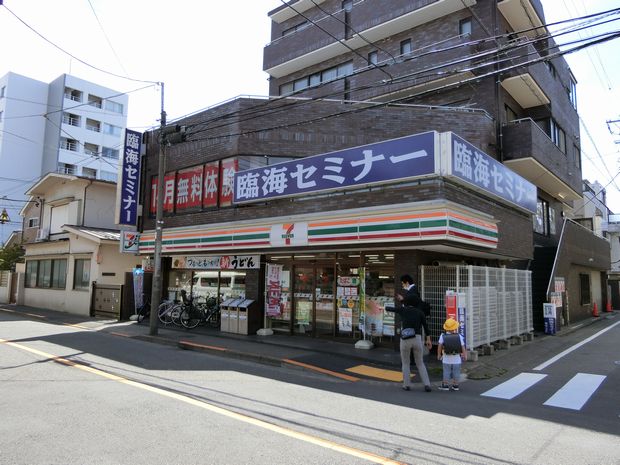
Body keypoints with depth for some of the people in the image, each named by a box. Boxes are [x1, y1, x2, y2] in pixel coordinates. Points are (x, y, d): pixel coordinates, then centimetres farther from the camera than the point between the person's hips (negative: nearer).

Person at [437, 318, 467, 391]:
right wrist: (465, 355, 7)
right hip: (456, 359, 1)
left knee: (446, 372, 9)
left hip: (446, 359, -1)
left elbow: (440, 346, -9)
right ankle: (455, 385, 17)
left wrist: (439, 355, 3)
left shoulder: (443, 336, -10)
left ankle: (445, 385, 13)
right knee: (456, 372, 12)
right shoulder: (459, 336, -8)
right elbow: (463, 347, -5)